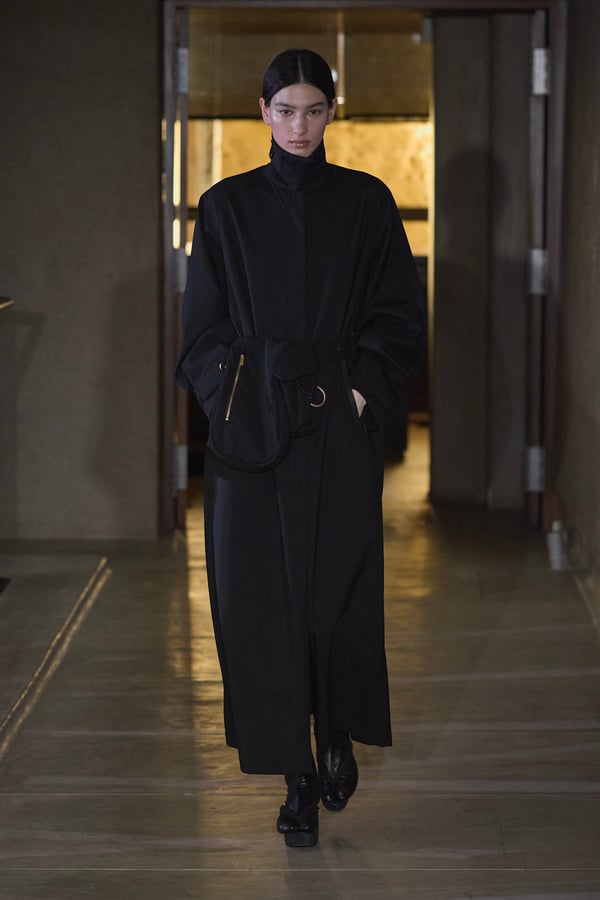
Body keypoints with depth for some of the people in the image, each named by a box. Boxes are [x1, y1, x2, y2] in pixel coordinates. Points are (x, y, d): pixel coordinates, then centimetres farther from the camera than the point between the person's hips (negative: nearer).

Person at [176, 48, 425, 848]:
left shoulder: (366, 202, 4)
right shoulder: (228, 206, 5)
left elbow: (399, 314, 4)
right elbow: (204, 324, 7)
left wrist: (364, 391, -8)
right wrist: (230, 401, -5)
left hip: (340, 425, 0)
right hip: (254, 421, 0)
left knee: (339, 585, 3)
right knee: (263, 593, -2)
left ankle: (338, 736, 28)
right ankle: (297, 778, 5)